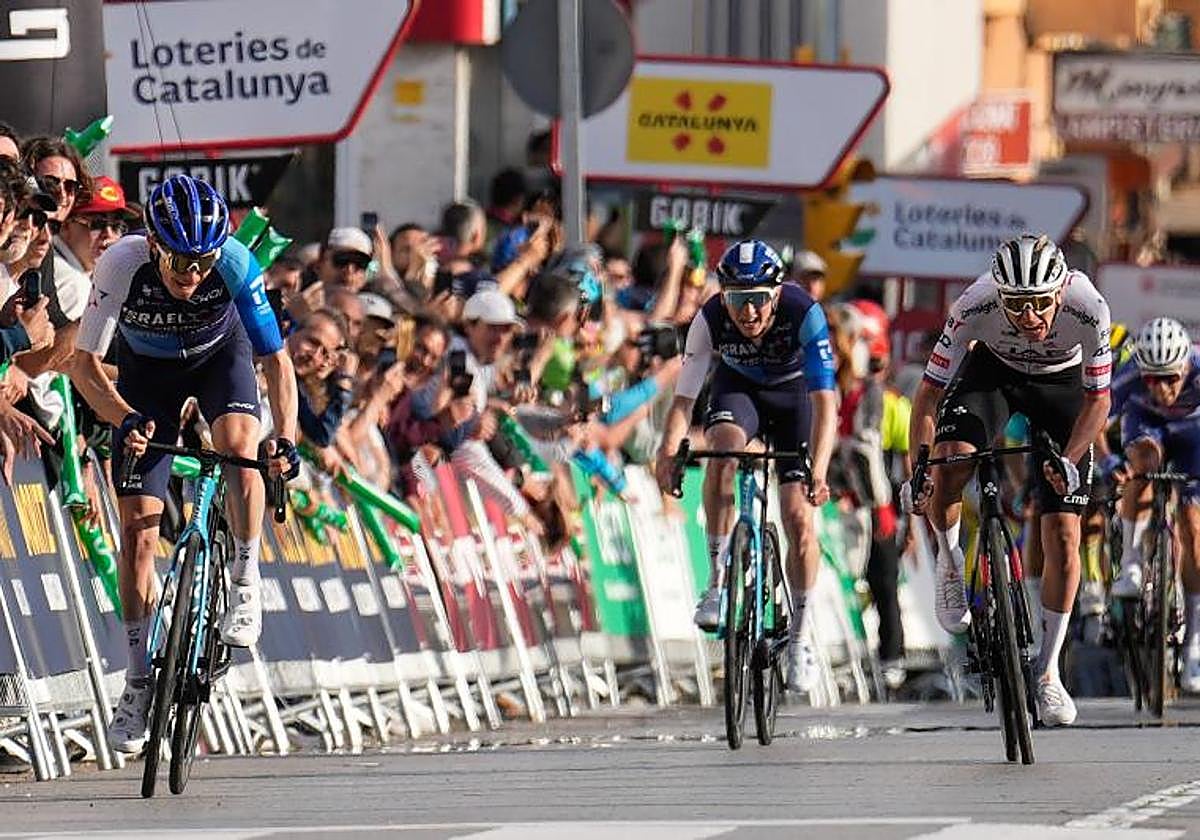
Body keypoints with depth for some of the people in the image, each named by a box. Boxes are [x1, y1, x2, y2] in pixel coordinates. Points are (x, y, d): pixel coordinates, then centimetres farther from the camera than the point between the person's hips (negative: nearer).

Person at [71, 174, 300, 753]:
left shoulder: (235, 265, -33)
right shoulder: (122, 265, -35)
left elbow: (276, 359, -25)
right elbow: (85, 364, -31)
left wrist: (285, 437, -40)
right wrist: (128, 419, -48)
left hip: (219, 354, 0)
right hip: (146, 368, 0)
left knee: (237, 439, -34)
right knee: (138, 528, -6)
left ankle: (245, 583, -13)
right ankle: (139, 678, 4)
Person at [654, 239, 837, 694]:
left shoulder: (804, 314, -35)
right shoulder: (710, 320, -30)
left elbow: (825, 401, -39)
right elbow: (683, 399, -30)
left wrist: (819, 472, -52)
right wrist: (668, 452, -49)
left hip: (793, 391, -1)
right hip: (737, 387, 1)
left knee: (799, 516, -11)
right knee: (724, 449, -34)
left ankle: (800, 635, 7)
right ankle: (717, 580, -25)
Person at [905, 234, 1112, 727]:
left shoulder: (1088, 310, -36)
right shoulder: (975, 306, -36)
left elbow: (1097, 399, -21)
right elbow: (928, 393, -26)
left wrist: (1068, 463, -34)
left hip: (1061, 383, 0)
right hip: (992, 371, 0)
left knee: (1063, 532, -8)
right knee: (950, 461, -31)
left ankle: (1048, 673, 5)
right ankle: (950, 567, 0)